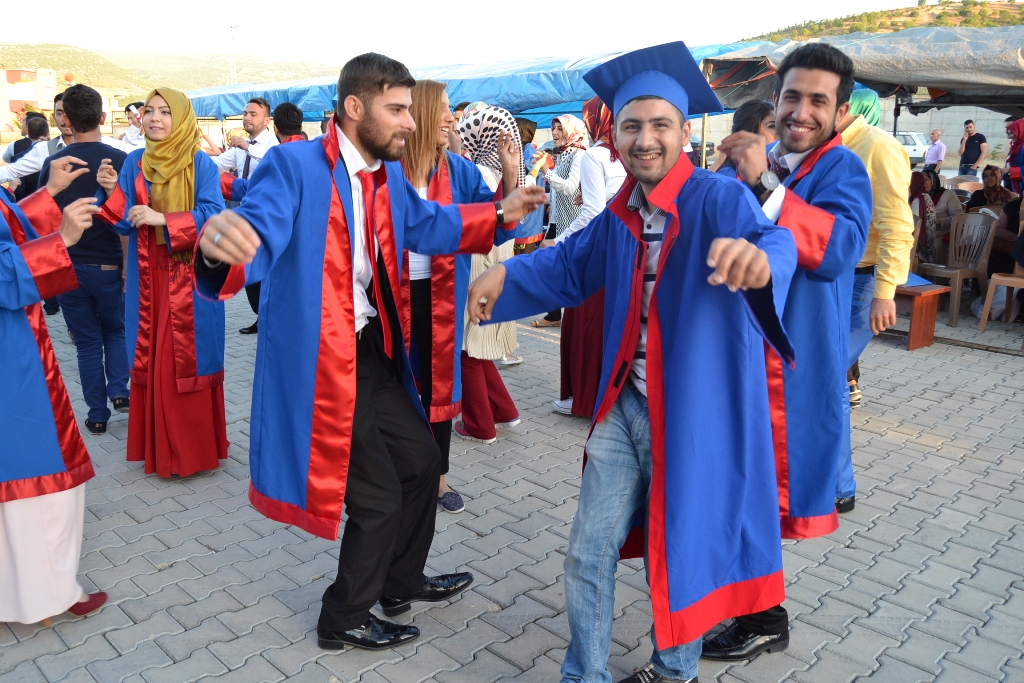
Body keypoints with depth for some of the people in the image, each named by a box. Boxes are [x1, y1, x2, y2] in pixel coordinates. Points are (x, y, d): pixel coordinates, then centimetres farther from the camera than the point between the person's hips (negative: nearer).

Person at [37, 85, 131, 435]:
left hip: (68, 268, 1)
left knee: (87, 341, 12)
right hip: (108, 266, -1)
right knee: (116, 331, 21)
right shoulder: (118, 159, -9)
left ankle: (97, 415, 15)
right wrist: (128, 266, -6)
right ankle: (118, 389, 4)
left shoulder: (53, 163, -1)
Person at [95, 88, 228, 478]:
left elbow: (212, 215, -13)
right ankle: (157, 445, 20)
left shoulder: (199, 163, -3)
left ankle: (194, 447, 12)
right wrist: (112, 193, -10)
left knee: (188, 361, 0)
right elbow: (125, 224, 6)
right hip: (148, 279, 4)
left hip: (190, 279, -4)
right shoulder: (134, 164, 10)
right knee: (151, 360, 8)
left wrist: (163, 220, -21)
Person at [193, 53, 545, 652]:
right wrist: (225, 248, -56)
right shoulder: (294, 165, -18)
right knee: (378, 496, 2)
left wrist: (499, 215, 10)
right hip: (320, 361, -9)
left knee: (421, 461, 21)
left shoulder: (390, 175, 7)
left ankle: (402, 582, 46)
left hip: (375, 352, 9)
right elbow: (261, 235, -32)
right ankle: (344, 621, 30)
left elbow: (428, 224, 21)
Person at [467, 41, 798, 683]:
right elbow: (570, 265, 19)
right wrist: (505, 272, 2)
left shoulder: (718, 198, -15)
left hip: (693, 411, -5)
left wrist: (759, 255, -60)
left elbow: (772, 238, -36)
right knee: (589, 553, 10)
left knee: (681, 551, 15)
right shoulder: (620, 213, 4)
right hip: (624, 406, 5)